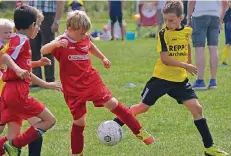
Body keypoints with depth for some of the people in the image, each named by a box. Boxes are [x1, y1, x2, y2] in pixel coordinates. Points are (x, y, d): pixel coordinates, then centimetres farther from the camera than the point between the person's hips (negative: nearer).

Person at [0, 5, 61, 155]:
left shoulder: (17, 40, 22)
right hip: (18, 92, -10)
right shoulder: (22, 40, -7)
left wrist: (46, 84, 31)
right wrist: (18, 70, -42)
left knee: (13, 139, 9)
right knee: (50, 120, -2)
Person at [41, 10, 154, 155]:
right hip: (73, 89, -4)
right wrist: (56, 44, -50)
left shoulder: (85, 39, 1)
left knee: (113, 104, -3)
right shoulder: (62, 43, -16)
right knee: (79, 121, 0)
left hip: (92, 81, 4)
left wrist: (103, 58, 30)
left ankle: (139, 131, 5)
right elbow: (43, 51, -33)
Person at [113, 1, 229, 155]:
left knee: (196, 108, -5)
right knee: (143, 107, 2)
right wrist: (185, 66, -26)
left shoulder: (187, 31, 1)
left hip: (180, 79, 3)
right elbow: (165, 58, -21)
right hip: (161, 77, -3)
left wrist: (189, 64, 26)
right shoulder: (164, 33, -13)